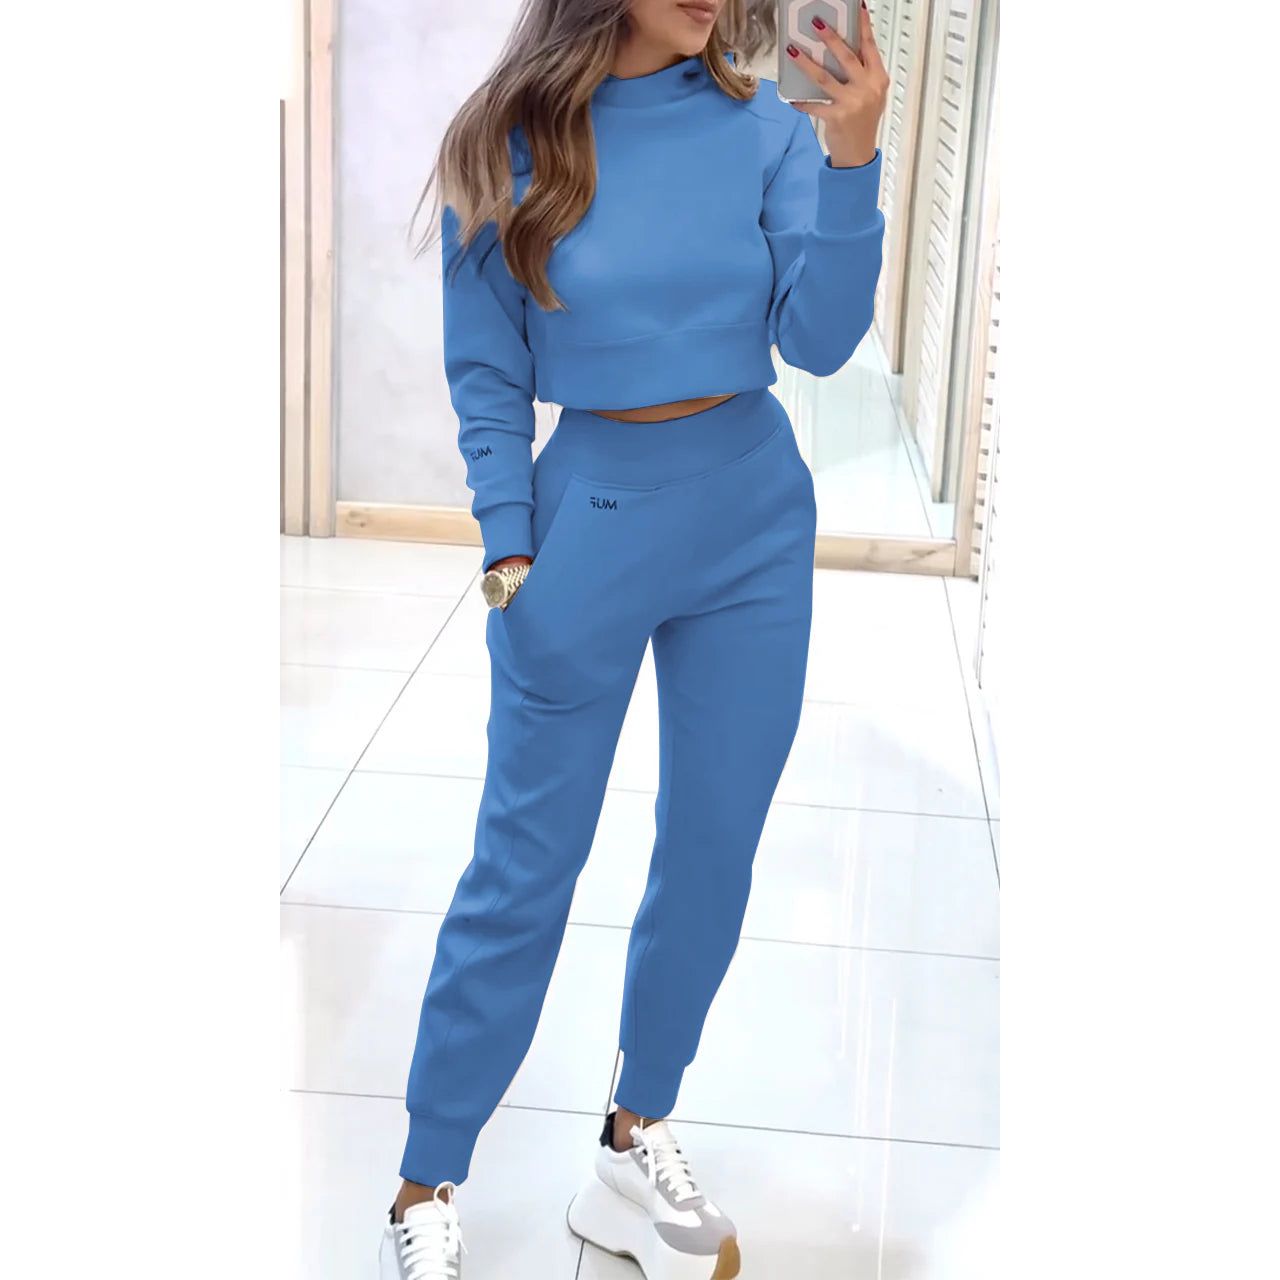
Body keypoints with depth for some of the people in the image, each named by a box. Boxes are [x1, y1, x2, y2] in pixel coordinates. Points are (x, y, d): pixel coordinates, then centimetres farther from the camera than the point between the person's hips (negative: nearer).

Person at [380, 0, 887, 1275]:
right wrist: (509, 553, -7)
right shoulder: (508, 145, -8)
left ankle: (637, 1141, 29)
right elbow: (487, 379, -2)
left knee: (714, 851, 11)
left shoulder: (763, 126, -4)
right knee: (526, 862, 2)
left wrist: (851, 157, -20)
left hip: (755, 521, 3)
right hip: (592, 514, -3)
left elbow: (818, 337, -8)